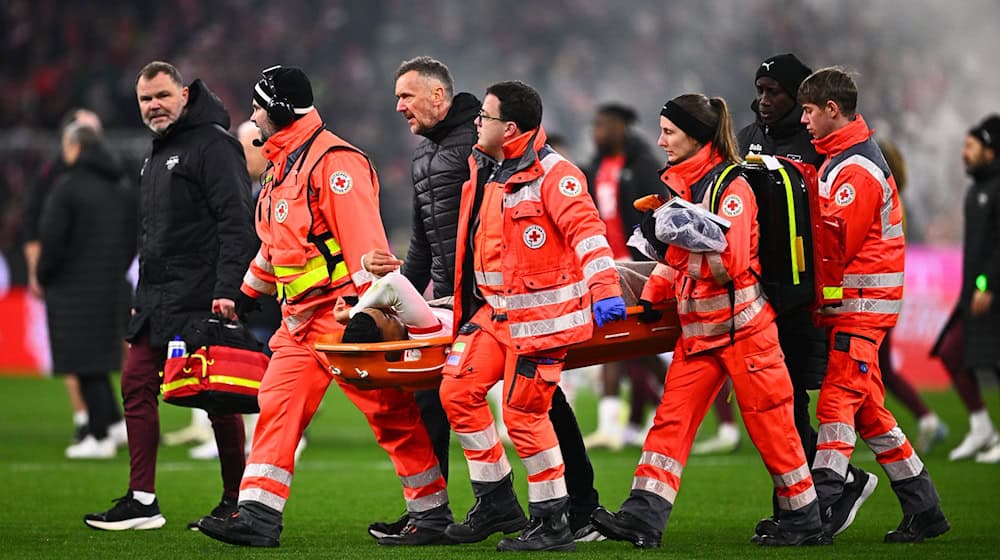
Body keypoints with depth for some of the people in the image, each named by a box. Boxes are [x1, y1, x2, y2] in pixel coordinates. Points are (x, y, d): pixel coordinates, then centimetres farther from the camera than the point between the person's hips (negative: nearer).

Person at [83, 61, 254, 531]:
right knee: (136, 385, 3)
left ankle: (237, 501, 4)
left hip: (202, 299, -9)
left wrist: (227, 290, -24)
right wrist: (143, 297, 23)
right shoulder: (157, 155, 20)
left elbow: (236, 223, -17)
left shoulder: (213, 145, -9)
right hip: (158, 300, 9)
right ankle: (142, 500, 5)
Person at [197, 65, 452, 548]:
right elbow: (274, 246, 29)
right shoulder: (282, 166, 18)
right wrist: (245, 296, 30)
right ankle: (258, 517, -4)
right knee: (277, 406, 0)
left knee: (389, 413, -2)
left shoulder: (333, 161, -13)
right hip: (300, 318, 9)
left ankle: (432, 514, 6)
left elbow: (363, 235, -20)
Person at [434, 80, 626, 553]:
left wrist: (605, 290, -39)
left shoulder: (553, 174, -16)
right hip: (495, 310, 9)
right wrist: (468, 306, 32)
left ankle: (553, 523, 6)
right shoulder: (483, 172, 12)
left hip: (542, 315, -9)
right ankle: (497, 505, 13)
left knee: (524, 412, -6)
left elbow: (585, 227, -27)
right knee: (458, 390, 2)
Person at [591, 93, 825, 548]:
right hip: (697, 328, 8)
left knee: (770, 425, 0)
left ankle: (804, 522, 12)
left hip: (742, 324, -8)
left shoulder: (731, 187, -13)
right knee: (671, 418, -2)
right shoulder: (680, 184, 12)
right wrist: (650, 298, 10)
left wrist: (692, 230, -27)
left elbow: (732, 264, -20)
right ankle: (643, 517, -8)